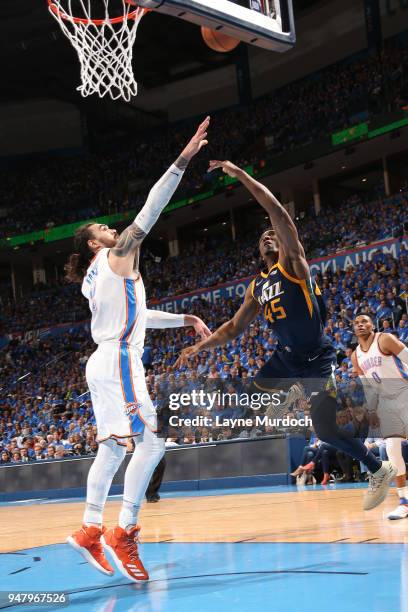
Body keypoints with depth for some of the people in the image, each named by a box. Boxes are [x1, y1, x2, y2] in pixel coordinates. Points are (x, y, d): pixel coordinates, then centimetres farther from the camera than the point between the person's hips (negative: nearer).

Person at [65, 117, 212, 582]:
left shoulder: (93, 279, 22)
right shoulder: (118, 256, -2)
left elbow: (136, 314, 30)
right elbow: (150, 210, -9)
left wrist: (184, 320, 28)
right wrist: (183, 161, -10)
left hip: (103, 363, 10)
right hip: (120, 361, -10)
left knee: (112, 446, 11)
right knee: (151, 440, -13)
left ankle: (90, 529, 11)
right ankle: (124, 532, -16)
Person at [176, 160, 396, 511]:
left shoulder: (292, 262, -6)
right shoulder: (257, 287, 14)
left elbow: (278, 213, -19)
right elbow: (235, 327, 21)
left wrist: (240, 175, -19)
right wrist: (201, 346, 12)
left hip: (317, 358, -7)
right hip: (286, 356, 7)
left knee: (325, 430, -9)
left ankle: (381, 471, 11)